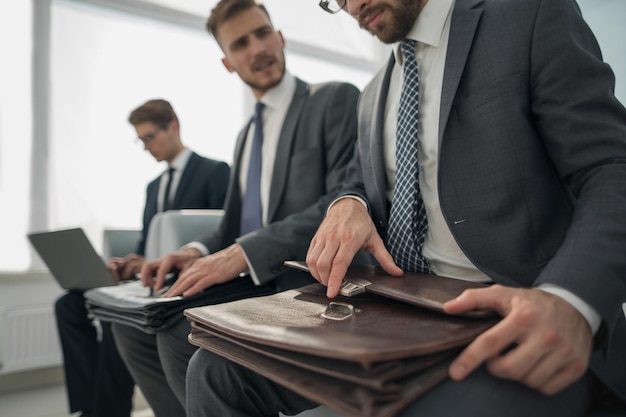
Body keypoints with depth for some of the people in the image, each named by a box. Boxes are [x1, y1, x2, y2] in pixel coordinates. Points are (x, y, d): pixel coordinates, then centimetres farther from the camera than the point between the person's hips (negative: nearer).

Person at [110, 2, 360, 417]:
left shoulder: (337, 99, -5)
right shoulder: (246, 134, 19)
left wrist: (245, 253, -22)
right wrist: (199, 252, -3)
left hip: (308, 281, -7)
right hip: (252, 280, 8)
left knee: (181, 333, -24)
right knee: (134, 323, 0)